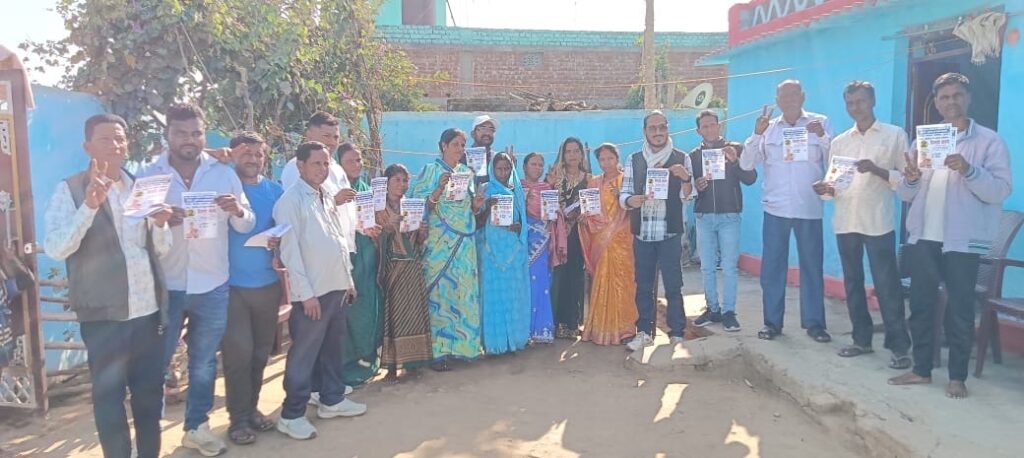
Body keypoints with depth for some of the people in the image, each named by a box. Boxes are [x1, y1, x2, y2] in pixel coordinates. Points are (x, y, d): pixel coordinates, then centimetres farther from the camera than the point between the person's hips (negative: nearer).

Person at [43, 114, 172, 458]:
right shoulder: (70, 190, -3)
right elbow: (54, 249, -16)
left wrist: (160, 224, -8)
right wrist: (89, 205, -27)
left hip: (148, 308, 5)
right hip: (104, 313, -5)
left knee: (151, 390, 13)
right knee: (108, 394, 7)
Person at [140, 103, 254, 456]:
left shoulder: (224, 174, 3)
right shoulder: (148, 176, -1)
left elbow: (247, 225, 3)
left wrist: (237, 210, -20)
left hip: (212, 286, 2)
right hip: (165, 286, -1)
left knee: (204, 363, 14)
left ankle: (197, 427, 29)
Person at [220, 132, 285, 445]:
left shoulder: (275, 191, 8)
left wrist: (279, 240, -10)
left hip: (267, 283, 4)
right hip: (231, 284, -4)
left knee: (260, 352, 11)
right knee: (238, 352, -4)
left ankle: (252, 408, 26)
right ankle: (239, 417, 10)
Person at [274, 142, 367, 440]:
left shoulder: (327, 198, 13)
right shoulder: (290, 201, -11)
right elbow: (290, 250, -15)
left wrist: (348, 278, 15)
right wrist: (306, 292, -17)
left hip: (337, 286, 8)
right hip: (312, 291, -8)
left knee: (333, 347, 17)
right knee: (304, 353, 1)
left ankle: (332, 400, 31)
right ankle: (291, 415, 13)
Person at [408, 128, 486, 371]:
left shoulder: (467, 172, 15)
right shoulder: (431, 170, -1)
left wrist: (477, 204, -1)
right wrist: (440, 189, -22)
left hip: (464, 241, 5)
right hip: (440, 241, -5)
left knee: (464, 290, 4)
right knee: (440, 291, -6)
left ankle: (462, 343, 14)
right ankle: (438, 352, -1)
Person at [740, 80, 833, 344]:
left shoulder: (820, 123, 3)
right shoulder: (767, 128, 8)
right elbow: (746, 165, -1)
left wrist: (823, 137, -20)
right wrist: (756, 134, -11)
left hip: (809, 208, -1)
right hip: (775, 207, 1)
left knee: (812, 265, 6)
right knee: (772, 265, 5)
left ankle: (814, 322, 16)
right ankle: (772, 321, 15)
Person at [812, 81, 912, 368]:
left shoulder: (895, 135, 3)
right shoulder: (839, 142, 14)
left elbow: (907, 177, -2)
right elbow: (834, 183, 13)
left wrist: (877, 170, -17)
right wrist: (826, 189, -9)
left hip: (878, 223, -4)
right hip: (845, 222, 5)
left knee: (886, 285, -3)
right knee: (852, 283, 10)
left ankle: (899, 346, 6)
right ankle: (862, 339, 21)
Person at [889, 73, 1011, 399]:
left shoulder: (990, 141, 0)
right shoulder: (923, 140, 12)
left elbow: (1001, 190, -10)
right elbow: (906, 194, 10)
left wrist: (969, 170, -24)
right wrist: (910, 179, -12)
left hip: (963, 240, -4)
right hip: (923, 237, 4)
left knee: (959, 311, 3)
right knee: (920, 306, 9)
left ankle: (957, 377, 15)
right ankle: (921, 369, 21)